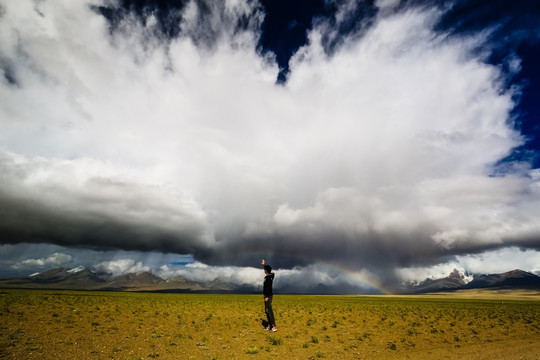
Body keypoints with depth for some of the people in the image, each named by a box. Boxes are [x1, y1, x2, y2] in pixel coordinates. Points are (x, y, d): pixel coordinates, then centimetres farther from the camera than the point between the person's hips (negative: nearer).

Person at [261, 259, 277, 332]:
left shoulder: (268, 277, -18)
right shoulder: (269, 275, 9)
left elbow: (269, 287, -24)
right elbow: (267, 269, 30)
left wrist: (267, 296, -25)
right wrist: (264, 264, 42)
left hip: (268, 296, -10)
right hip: (267, 296, 10)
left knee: (269, 310, -11)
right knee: (267, 311, 13)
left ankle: (274, 326, -12)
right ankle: (269, 326, 17)